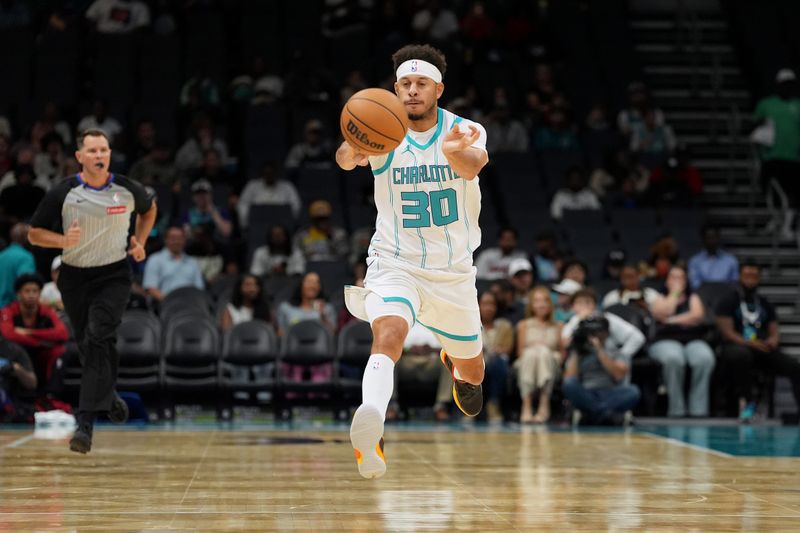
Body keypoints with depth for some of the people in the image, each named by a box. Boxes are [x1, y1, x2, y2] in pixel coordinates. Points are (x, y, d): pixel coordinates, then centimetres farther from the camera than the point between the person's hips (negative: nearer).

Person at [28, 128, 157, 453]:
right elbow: (34, 234, -2)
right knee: (88, 346, 10)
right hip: (75, 277, 2)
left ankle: (85, 424, -24)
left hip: (114, 276, -1)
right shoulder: (63, 193, -10)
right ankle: (109, 396, 41)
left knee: (98, 339, -20)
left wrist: (140, 242, 4)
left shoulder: (127, 189, -6)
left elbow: (149, 209, 18)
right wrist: (63, 240, -21)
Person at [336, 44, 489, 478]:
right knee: (388, 335, -33)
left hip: (453, 271, 2)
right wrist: (351, 151, -57)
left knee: (472, 374, 17)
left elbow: (474, 164, -34)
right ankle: (370, 432, -52)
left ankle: (455, 362, 54)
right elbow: (345, 159, -32)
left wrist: (457, 152, -59)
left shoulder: (466, 132, -10)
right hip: (395, 264, -2)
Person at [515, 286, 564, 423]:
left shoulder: (557, 327, 13)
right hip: (527, 367, 0)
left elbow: (562, 354, 9)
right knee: (531, 352, -33)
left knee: (543, 351, -32)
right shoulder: (524, 325, 14)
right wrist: (531, 349, -11)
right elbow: (520, 352, 9)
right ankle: (526, 407, -38)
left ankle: (544, 406, -35)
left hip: (549, 366, 0)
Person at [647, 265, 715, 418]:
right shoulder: (660, 298, 20)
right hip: (666, 341, -2)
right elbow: (662, 314, -4)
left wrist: (673, 321, -3)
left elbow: (698, 316, 2)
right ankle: (676, 409, -34)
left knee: (705, 359, -35)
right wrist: (674, 293, 6)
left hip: (693, 340, 2)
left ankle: (698, 409, -34)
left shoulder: (693, 298, 24)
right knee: (673, 358, -40)